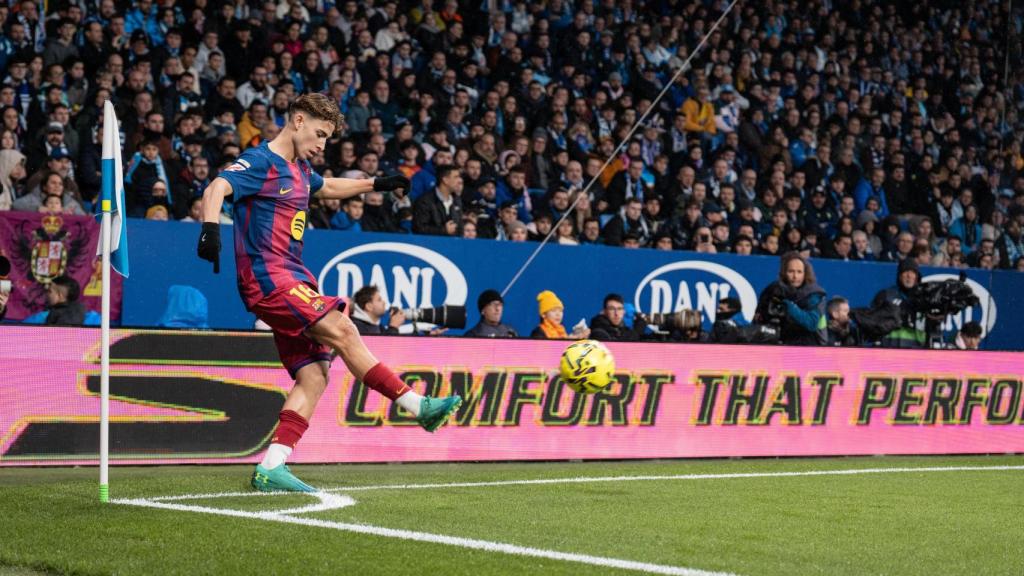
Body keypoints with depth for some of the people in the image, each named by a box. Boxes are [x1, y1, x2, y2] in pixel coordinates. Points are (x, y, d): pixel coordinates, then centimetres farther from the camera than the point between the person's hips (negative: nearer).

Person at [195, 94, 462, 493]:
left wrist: (377, 184, 47)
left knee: (314, 374, -2)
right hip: (268, 279, -10)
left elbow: (327, 188, 43)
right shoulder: (260, 161, -8)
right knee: (341, 330, -20)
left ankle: (271, 468, -5)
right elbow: (217, 188, -25)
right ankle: (418, 407, -17)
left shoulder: (300, 170, 20)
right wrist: (211, 227, -43)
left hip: (293, 280, 10)